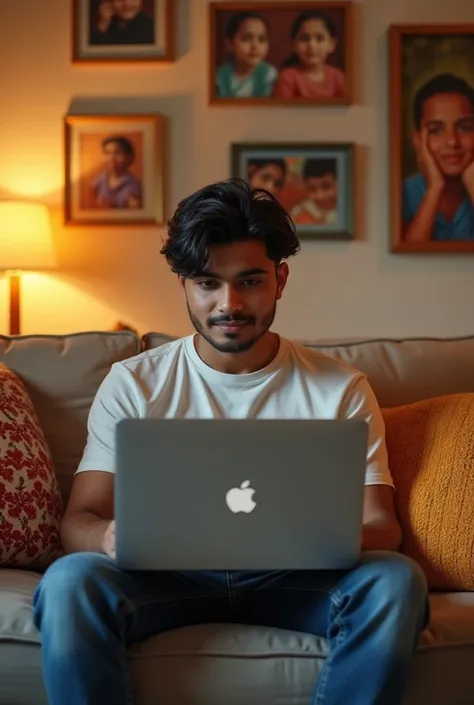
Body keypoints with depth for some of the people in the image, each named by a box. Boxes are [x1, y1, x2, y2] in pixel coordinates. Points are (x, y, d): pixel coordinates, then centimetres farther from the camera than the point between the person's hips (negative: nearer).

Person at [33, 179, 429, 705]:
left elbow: (380, 526, 0)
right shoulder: (133, 384, 5)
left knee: (396, 579, -30)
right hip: (169, 575, 0)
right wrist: (108, 537, -28)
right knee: (69, 580, -32)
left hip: (293, 579, 1)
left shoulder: (341, 390, 4)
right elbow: (77, 521, -1)